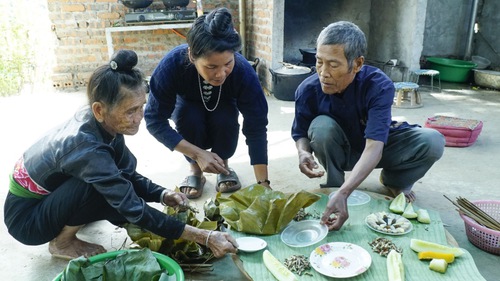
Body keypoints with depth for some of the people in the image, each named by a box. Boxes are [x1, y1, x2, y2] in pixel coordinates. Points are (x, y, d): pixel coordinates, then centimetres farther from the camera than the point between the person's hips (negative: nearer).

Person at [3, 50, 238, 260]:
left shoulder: (99, 123, -15)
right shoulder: (86, 147, -37)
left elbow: (130, 175, -2)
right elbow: (136, 211, -35)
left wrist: (163, 195, -20)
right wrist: (205, 237, -36)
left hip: (48, 195, 7)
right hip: (26, 218, -7)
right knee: (102, 185, -29)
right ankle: (62, 242, -5)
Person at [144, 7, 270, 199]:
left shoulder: (243, 71, -37)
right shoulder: (172, 64, -39)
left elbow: (256, 128, -34)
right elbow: (155, 120, -32)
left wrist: (263, 183, -38)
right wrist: (198, 154, -41)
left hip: (223, 109, 1)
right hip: (188, 106, 0)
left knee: (226, 118, -32)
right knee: (188, 116, -33)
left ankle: (223, 166, -2)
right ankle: (195, 171, -5)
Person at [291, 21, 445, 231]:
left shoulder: (379, 86, -32)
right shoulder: (308, 90, -26)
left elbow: (374, 146, -42)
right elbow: (300, 133, -9)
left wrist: (343, 194, -55)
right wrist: (303, 152, -36)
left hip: (377, 145, 0)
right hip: (340, 151, 0)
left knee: (433, 141, -24)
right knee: (321, 125, -33)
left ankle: (394, 181, 6)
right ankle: (333, 185, -8)